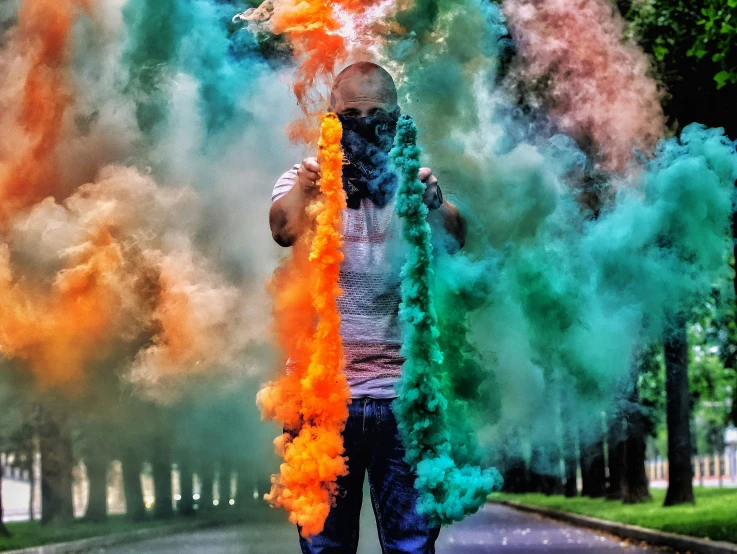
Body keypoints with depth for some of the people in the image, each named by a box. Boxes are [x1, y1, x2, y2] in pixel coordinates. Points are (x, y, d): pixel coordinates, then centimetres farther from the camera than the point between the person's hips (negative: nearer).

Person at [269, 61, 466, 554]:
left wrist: (437, 207, -39)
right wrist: (302, 190, -43)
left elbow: (455, 236, -15)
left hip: (402, 393, 1)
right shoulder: (304, 182, 3)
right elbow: (284, 230, -20)